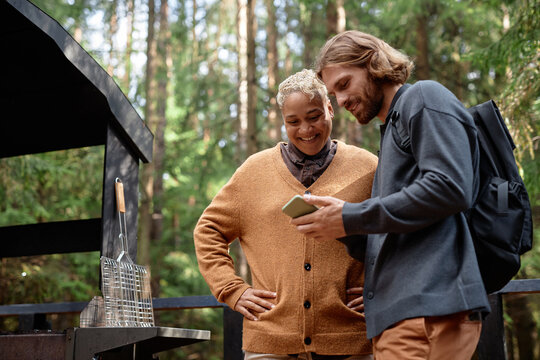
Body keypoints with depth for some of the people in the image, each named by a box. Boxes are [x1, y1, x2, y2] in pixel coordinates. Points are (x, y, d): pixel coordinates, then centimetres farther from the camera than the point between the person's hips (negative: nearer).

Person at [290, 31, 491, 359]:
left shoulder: (423, 98, 2)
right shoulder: (391, 128, 28)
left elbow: (450, 188, -16)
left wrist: (352, 218, -12)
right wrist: (342, 229, 6)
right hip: (397, 313, 9)